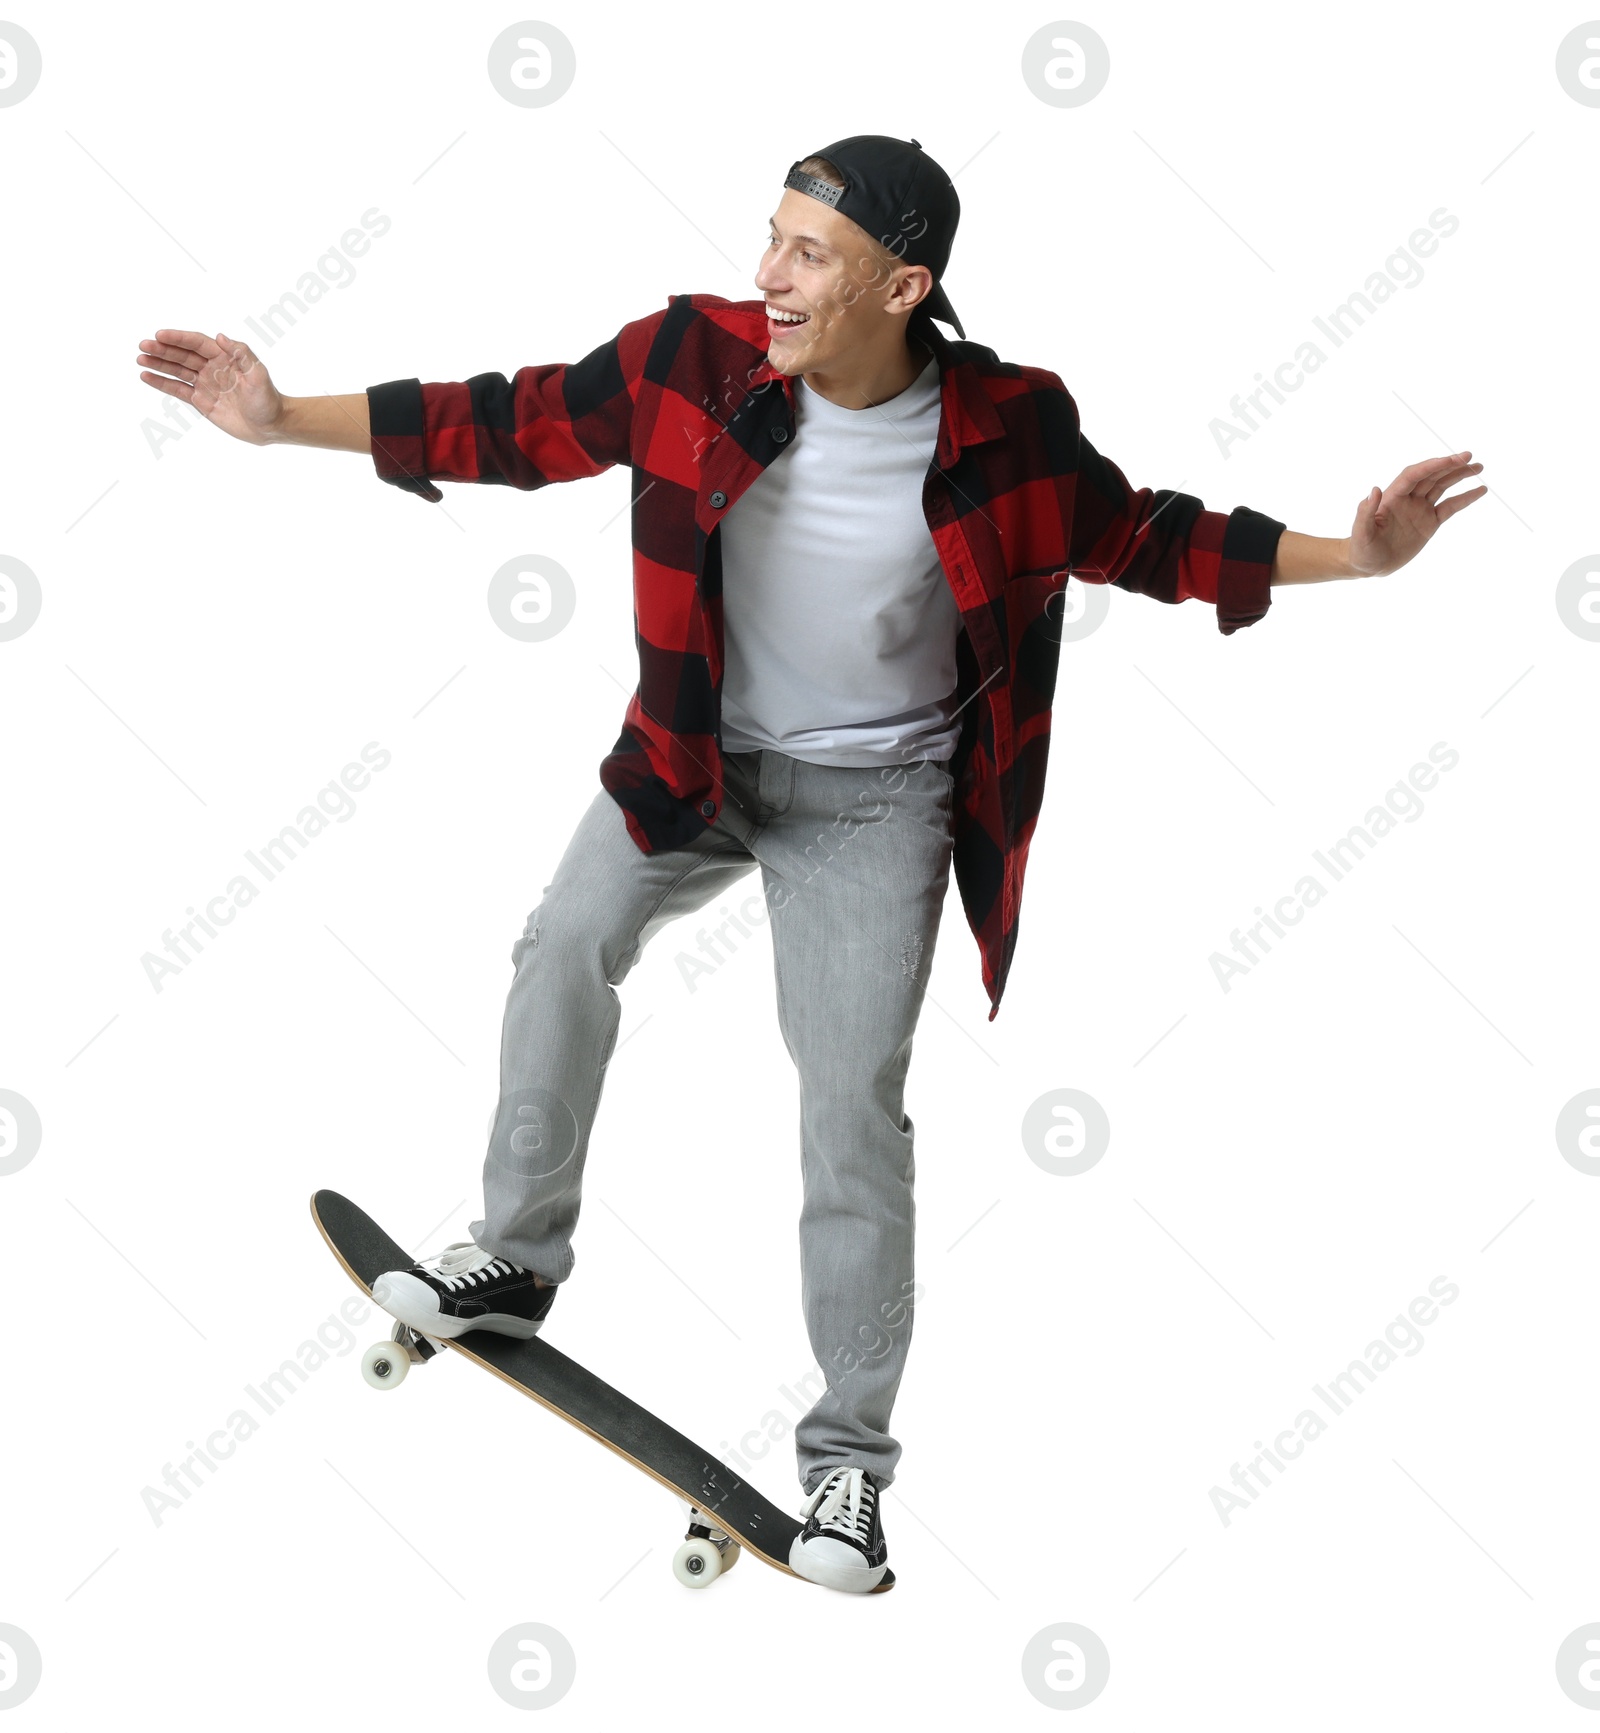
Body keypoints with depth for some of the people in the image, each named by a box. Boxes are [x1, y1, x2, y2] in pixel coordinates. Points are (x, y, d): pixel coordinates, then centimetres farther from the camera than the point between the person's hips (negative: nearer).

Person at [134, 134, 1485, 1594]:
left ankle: (850, 1456, 8)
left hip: (874, 798, -3)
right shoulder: (695, 359, -18)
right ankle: (518, 1258, 20)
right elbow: (515, 424, -9)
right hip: (696, 757, 3)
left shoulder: (1009, 428, -21)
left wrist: (1350, 556, -15)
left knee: (854, 1108, -6)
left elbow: (1137, 535, -5)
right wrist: (284, 420, -12)